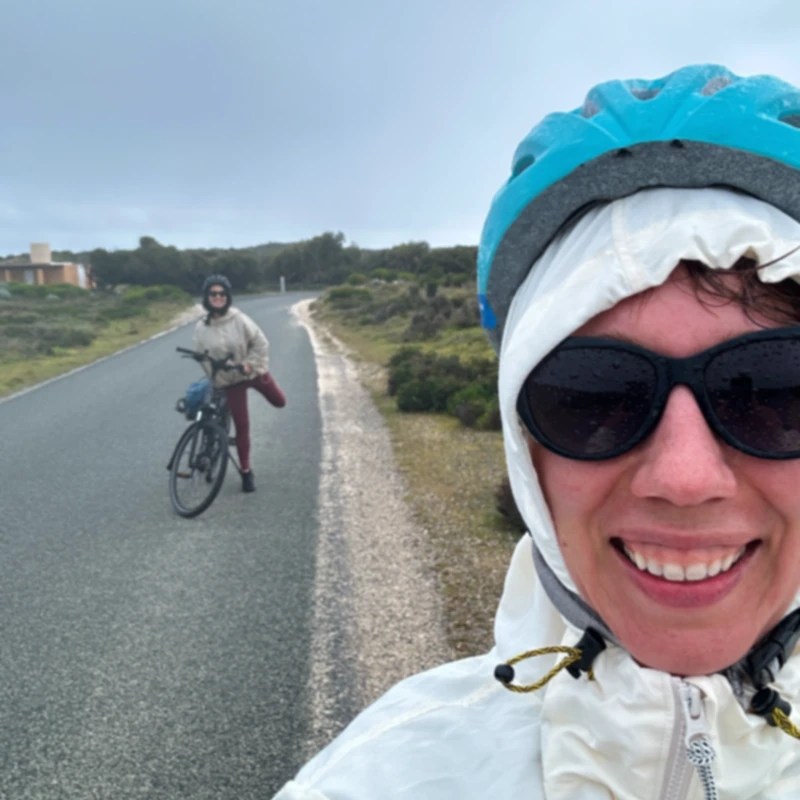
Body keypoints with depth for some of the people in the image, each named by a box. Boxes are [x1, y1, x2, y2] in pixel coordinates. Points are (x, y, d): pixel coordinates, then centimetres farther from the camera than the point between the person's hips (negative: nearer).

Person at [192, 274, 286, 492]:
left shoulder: (239, 319, -19)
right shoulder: (201, 328, -13)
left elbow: (260, 343, -13)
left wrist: (250, 364, -21)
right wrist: (214, 381, -4)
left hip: (253, 372, 0)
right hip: (230, 380, 0)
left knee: (280, 402, 16)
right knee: (241, 426, 1)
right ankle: (246, 471, 14)